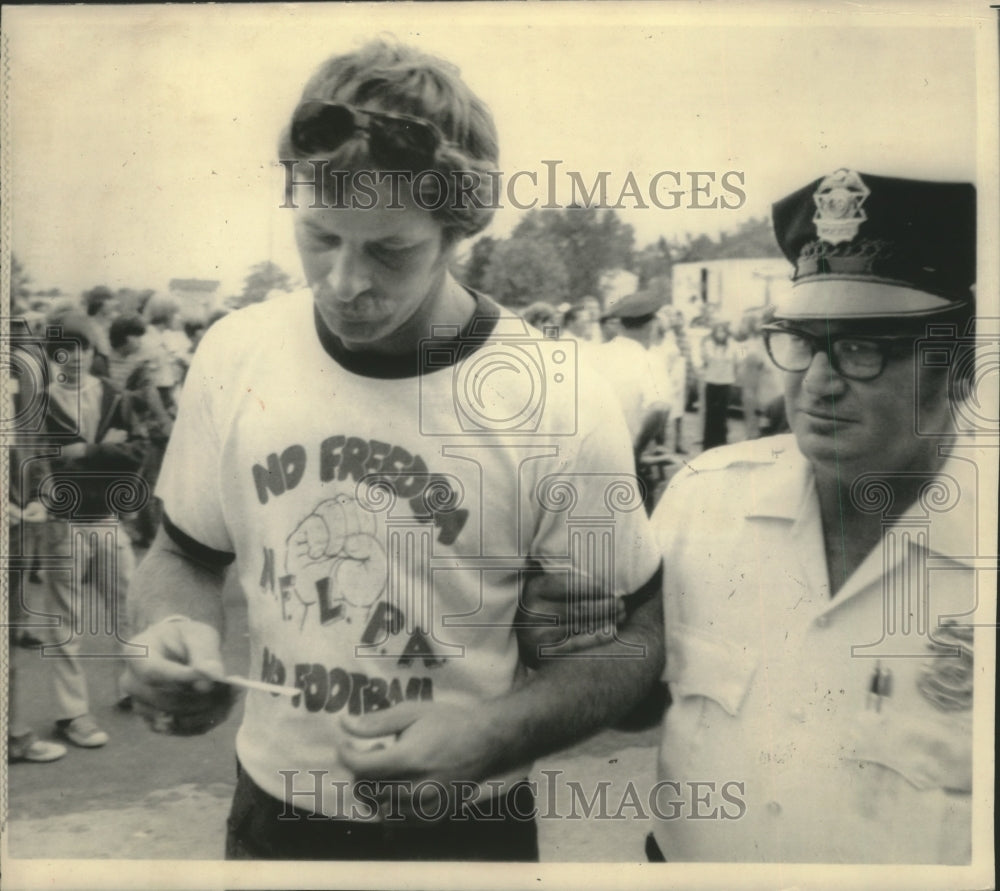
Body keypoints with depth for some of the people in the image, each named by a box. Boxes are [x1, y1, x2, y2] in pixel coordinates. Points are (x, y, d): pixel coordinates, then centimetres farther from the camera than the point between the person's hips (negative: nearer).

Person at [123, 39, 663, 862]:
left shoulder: (559, 405, -20)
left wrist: (488, 736, -25)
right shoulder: (235, 354, -9)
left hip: (463, 831, -3)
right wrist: (177, 634, -15)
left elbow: (627, 640, -10)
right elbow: (183, 555, 5)